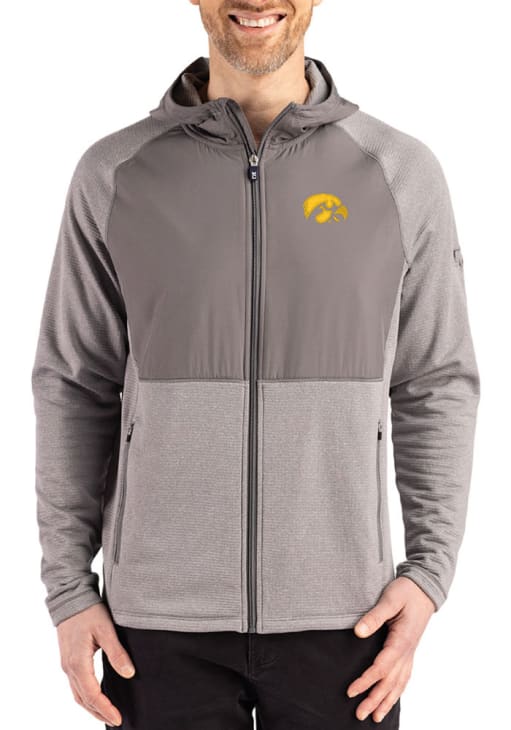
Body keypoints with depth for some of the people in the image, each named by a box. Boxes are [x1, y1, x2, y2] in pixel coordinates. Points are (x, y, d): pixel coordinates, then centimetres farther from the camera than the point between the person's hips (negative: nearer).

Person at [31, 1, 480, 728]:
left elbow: (437, 386, 4)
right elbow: (76, 388, 3)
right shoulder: (115, 175, -1)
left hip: (339, 612, 0)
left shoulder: (402, 173, -1)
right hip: (162, 615, 0)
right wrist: (68, 588, 0)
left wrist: (430, 569, -5)